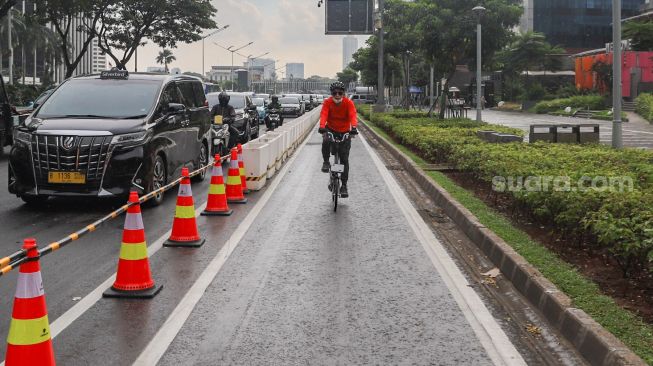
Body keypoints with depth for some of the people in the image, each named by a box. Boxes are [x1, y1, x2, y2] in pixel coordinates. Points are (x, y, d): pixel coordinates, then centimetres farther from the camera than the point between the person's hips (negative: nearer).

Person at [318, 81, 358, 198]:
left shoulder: (349, 103, -16)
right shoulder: (327, 102, -15)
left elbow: (353, 116, -30)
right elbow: (323, 115, -30)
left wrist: (354, 127, -50)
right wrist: (322, 126, -50)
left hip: (345, 132, 0)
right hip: (331, 129, 0)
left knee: (344, 159, -4)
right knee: (325, 142, -36)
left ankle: (344, 186, 5)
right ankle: (326, 162, -9)